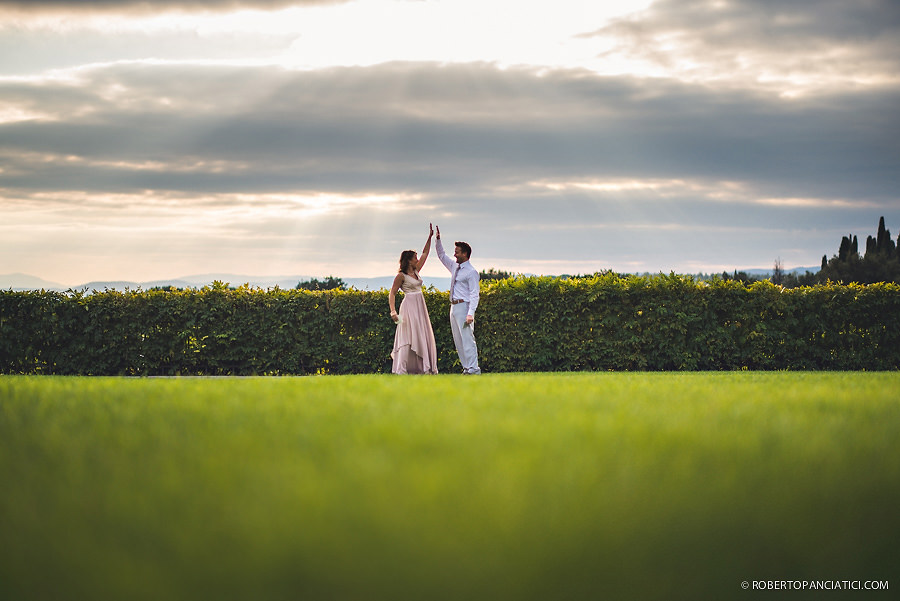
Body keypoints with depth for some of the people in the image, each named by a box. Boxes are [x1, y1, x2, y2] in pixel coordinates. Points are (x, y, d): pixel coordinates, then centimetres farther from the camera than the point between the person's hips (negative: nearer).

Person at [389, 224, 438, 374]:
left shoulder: (416, 271, 14)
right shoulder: (401, 276, -7)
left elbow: (425, 254, 21)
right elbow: (392, 294, -8)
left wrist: (430, 237, 18)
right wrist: (393, 311, -20)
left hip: (420, 308, 8)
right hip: (409, 307, -8)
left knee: (422, 337, 6)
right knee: (407, 337, -12)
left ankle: (424, 368, 9)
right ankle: (400, 369, -14)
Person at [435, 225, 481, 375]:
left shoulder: (471, 272, -8)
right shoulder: (454, 267, 16)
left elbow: (474, 294, -14)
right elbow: (442, 256, 30)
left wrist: (470, 313, -22)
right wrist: (438, 240, 17)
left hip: (464, 306, -9)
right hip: (453, 307, 9)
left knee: (467, 338, -11)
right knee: (458, 340, 7)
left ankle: (473, 368, -11)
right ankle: (466, 367, 9)